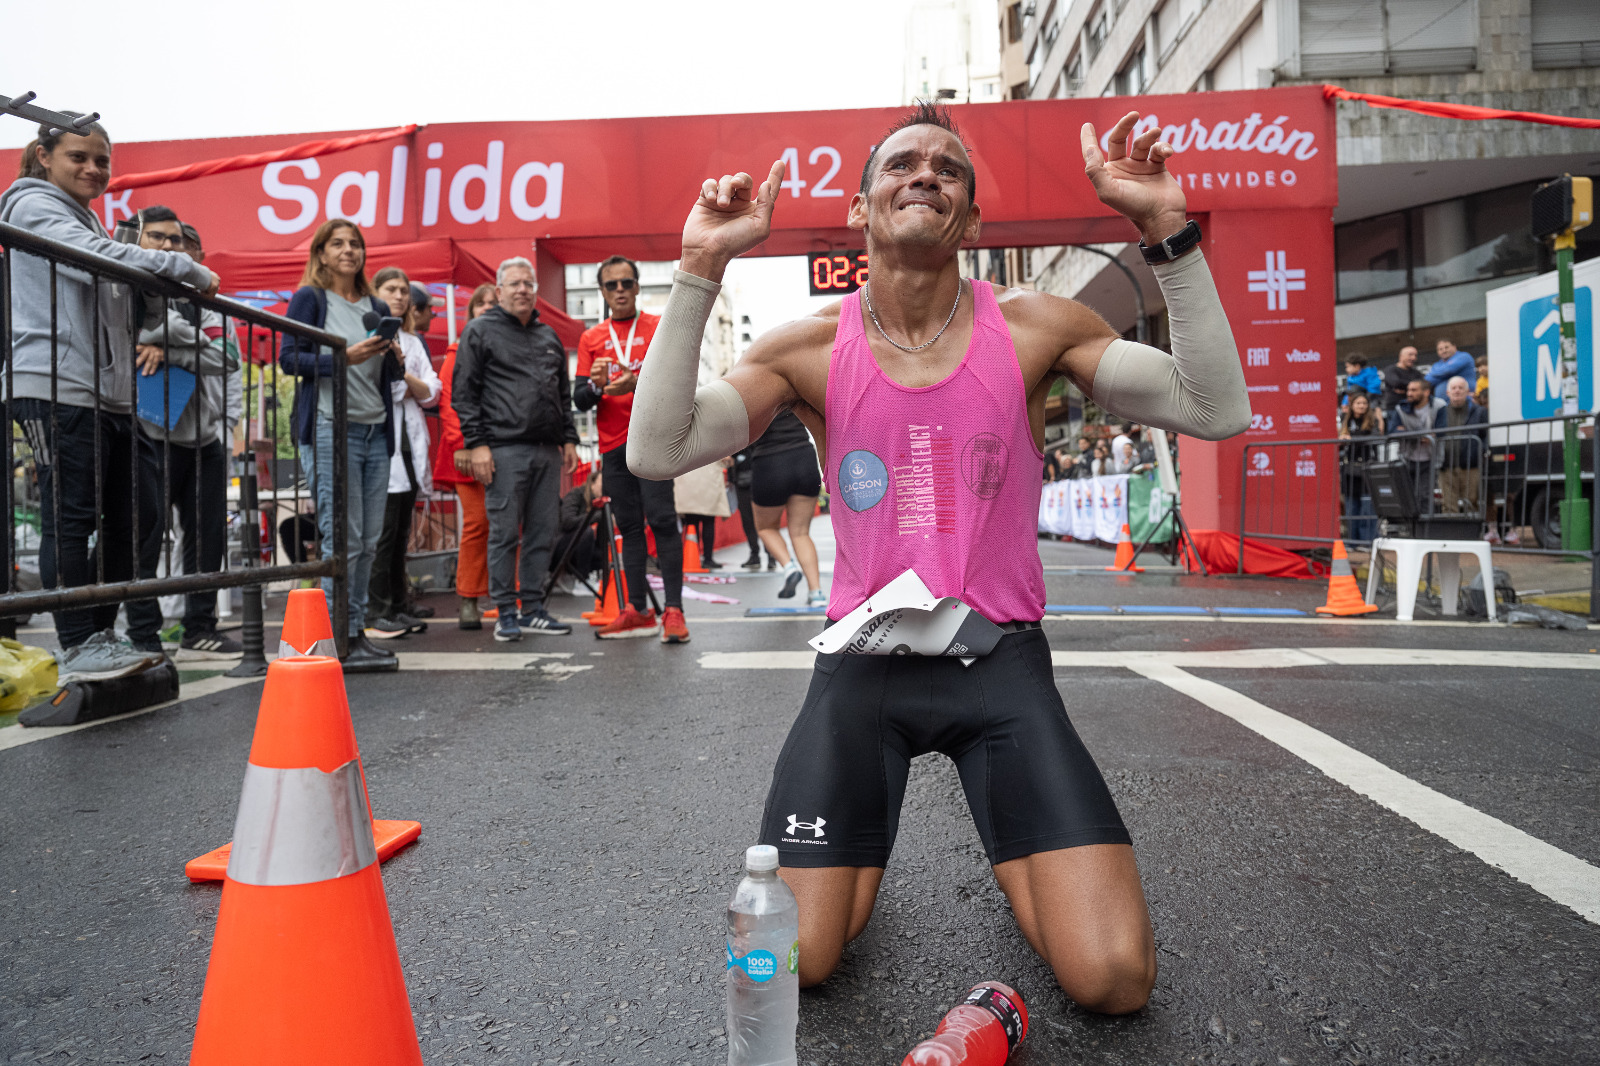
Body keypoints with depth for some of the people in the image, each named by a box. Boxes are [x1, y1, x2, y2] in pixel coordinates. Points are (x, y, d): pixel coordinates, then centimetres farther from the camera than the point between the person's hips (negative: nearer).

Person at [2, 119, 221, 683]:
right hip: (58, 387, -9)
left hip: (110, 392, 9)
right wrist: (189, 269, -10)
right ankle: (78, 647, -7)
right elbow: (96, 257, -16)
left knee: (121, 520, 7)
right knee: (70, 518, -9)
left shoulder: (84, 218, 29)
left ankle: (101, 635, 14)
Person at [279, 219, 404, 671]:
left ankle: (356, 632, 11)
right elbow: (288, 358, -6)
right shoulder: (309, 299, 4)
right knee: (343, 537, -10)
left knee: (369, 540, 4)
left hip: (375, 431, 6)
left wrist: (396, 360, 0)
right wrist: (345, 357, -17)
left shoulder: (377, 307, 19)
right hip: (330, 428, -6)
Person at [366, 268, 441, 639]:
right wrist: (397, 378, -1)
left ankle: (397, 608, 13)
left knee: (401, 533, 8)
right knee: (382, 532, -9)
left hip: (409, 446, 6)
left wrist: (407, 376, -6)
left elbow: (430, 393, 12)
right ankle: (376, 613, -5)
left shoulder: (412, 342, 22)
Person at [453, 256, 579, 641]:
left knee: (543, 533, 6)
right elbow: (464, 393, -2)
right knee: (504, 534, -4)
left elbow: (564, 393, 25)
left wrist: (568, 439, 15)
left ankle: (533, 608, 15)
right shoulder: (480, 331, 4)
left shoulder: (549, 336, 21)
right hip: (505, 450, -5)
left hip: (547, 451, 6)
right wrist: (476, 443, -10)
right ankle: (506, 613, 5)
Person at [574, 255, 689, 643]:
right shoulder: (591, 339, 14)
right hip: (613, 445, 4)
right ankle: (638, 611, 10)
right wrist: (594, 385, -14)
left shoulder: (659, 328, 6)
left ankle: (673, 610, -9)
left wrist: (639, 382, -22)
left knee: (661, 520, -11)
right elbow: (579, 401, 8)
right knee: (629, 526, 5)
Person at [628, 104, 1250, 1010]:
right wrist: (702, 270, -20)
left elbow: (1218, 412, -11)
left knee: (1114, 978, -10)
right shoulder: (811, 349, -4)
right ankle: (863, 853, 27)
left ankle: (1015, 850, 23)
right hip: (863, 660, 0)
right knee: (789, 965, -7)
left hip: (1001, 656, 0)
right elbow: (656, 453, -15)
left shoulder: (1033, 327, -4)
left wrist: (1168, 231, -19)